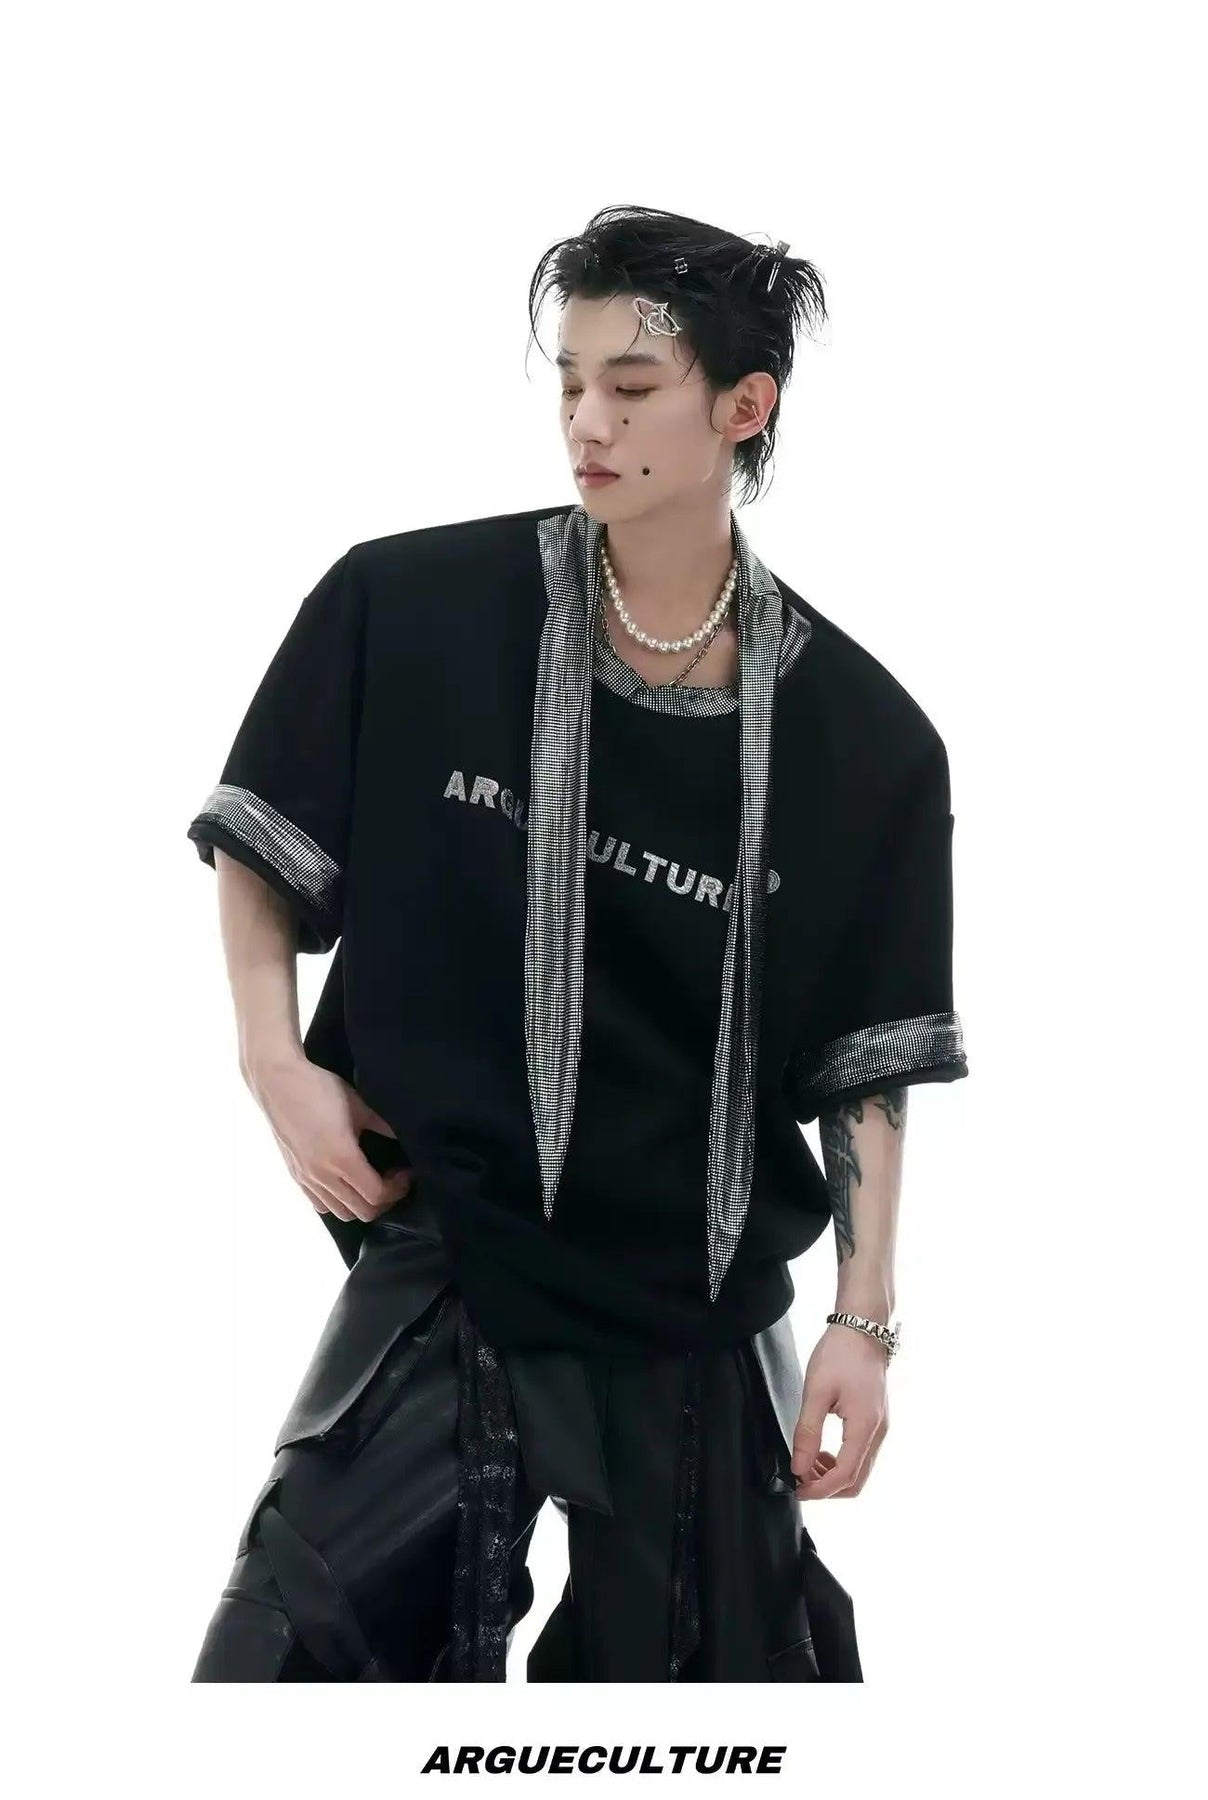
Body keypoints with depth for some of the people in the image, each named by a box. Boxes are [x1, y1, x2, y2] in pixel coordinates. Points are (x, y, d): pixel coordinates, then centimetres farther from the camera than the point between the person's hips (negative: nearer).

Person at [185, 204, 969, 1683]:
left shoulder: (857, 737, -4)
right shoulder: (410, 612, -7)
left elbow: (867, 1067, 2)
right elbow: (259, 844, 7)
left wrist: (863, 1321, -3)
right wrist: (277, 1062, -6)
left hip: (695, 1308, 1)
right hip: (444, 1269, -1)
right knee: (286, 1658, -7)